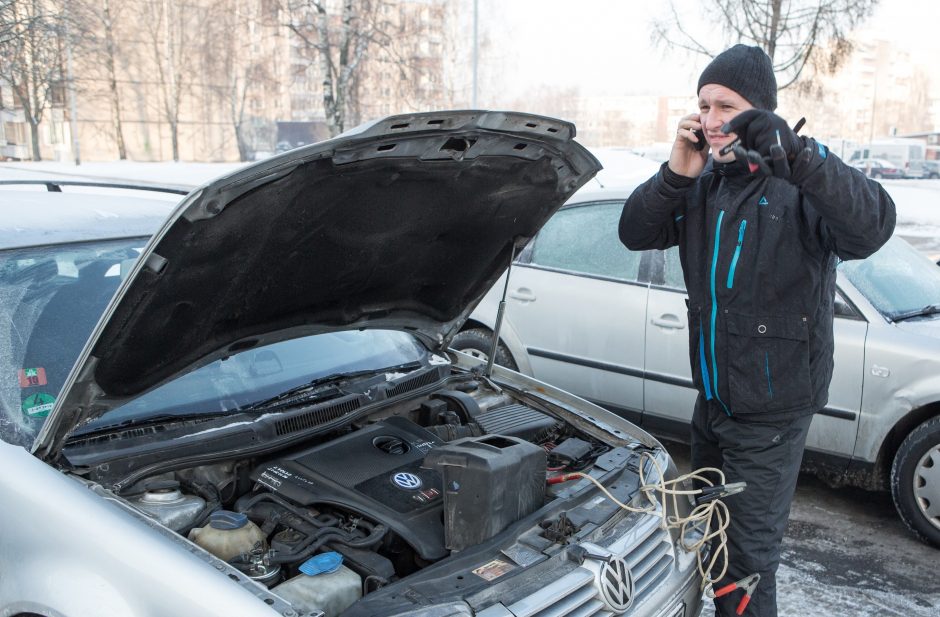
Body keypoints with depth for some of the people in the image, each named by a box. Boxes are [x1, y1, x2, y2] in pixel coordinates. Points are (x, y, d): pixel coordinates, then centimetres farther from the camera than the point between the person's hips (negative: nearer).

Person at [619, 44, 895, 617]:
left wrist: (794, 151, -47)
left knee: (749, 555, 3)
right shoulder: (705, 180, 3)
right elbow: (636, 234, -2)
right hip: (712, 398, 7)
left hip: (771, 412, -7)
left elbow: (871, 227, -35)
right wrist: (676, 173, -18)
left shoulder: (799, 181, -17)